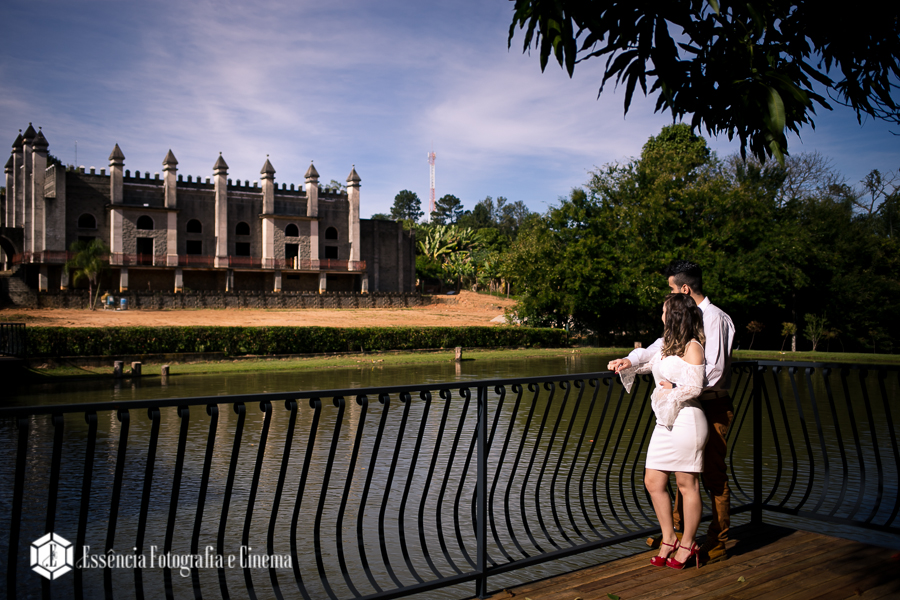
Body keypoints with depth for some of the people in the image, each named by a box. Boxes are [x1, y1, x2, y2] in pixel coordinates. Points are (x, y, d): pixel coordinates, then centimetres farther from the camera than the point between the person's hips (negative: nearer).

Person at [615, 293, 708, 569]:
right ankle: (669, 539, 20)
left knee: (687, 484, 2)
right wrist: (626, 366, 42)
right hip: (665, 422, 8)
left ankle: (687, 544, 16)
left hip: (686, 421, -8)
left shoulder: (692, 347, -8)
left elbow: (695, 388, -15)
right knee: (653, 481, 6)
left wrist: (669, 392, -5)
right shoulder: (667, 345, 17)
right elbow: (651, 363, 38)